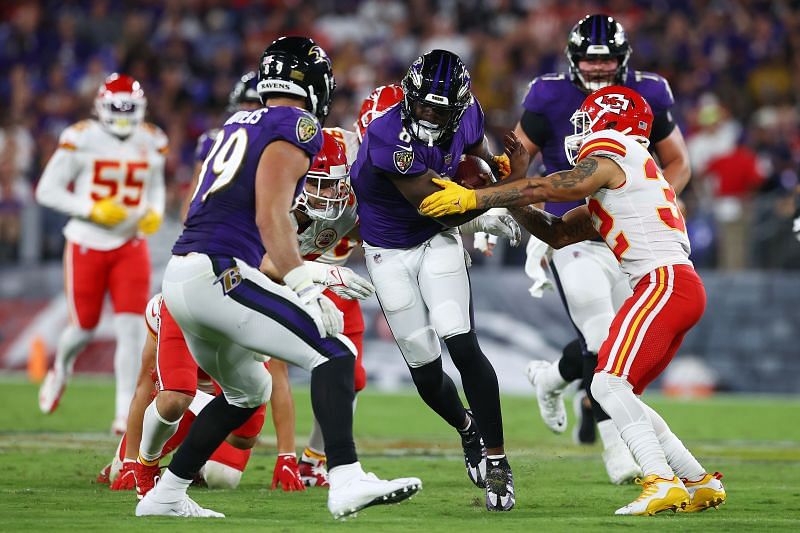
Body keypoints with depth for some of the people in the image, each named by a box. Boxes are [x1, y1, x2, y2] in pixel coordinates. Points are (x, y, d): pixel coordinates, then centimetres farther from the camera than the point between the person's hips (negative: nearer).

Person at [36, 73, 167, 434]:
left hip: (130, 245, 3)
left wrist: (154, 213, -3)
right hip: (87, 244, -3)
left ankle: (125, 413, -5)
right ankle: (60, 368, 43)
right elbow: (47, 190, -9)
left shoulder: (151, 143, 2)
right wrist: (92, 210, -20)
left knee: (131, 329, -10)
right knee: (84, 329, 6)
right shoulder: (82, 139, -12)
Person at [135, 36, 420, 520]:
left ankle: (165, 496, 28)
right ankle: (347, 480, -26)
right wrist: (307, 289, -17)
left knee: (248, 391, 26)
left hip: (180, 278, 9)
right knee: (333, 353, -10)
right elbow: (271, 218, -13)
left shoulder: (240, 125, 21)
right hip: (220, 274, -9)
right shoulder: (296, 127, -3)